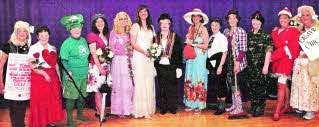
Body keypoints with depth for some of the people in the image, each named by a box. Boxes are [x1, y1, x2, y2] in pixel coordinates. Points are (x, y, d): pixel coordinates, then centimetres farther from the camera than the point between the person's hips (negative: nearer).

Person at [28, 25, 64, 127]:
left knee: (53, 100, 6)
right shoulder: (34, 48, -3)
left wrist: (59, 78, 13)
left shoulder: (52, 48, 13)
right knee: (40, 101, -1)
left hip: (52, 76, 5)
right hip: (39, 77, -5)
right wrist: (44, 74, -18)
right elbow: (32, 65, -11)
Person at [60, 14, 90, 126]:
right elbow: (63, 60, -11)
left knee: (83, 96, 16)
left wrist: (87, 71, 23)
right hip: (72, 76, -6)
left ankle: (79, 114, 35)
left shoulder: (83, 40, 11)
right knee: (71, 97, -1)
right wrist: (68, 71, -24)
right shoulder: (66, 43, -9)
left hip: (83, 75, 7)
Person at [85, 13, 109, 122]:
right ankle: (100, 114, 2)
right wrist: (100, 68, -12)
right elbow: (93, 54, -9)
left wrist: (106, 65, 11)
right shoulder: (92, 35, -5)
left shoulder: (106, 35, 16)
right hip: (96, 66, -6)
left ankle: (98, 111, 16)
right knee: (98, 89, -4)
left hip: (105, 65, 6)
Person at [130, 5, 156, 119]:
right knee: (140, 81, -7)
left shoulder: (151, 27, 18)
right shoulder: (135, 26, 2)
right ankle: (140, 110, -3)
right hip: (139, 57, -5)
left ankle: (148, 109, 9)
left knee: (149, 82, 3)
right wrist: (144, 52, -15)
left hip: (149, 58, 5)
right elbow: (133, 43, -6)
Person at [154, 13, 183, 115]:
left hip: (172, 67, -1)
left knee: (172, 88, 3)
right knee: (162, 88, 5)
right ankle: (163, 108, 15)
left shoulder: (175, 37, 3)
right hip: (160, 67, 2)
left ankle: (172, 107, 15)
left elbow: (179, 53, 1)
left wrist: (179, 67, -4)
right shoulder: (156, 37, 8)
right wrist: (153, 67, 4)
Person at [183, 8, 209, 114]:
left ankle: (199, 105, 1)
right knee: (189, 79, 3)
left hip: (200, 57, -5)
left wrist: (193, 44, -11)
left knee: (199, 79, -6)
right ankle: (191, 103, 11)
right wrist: (187, 39, 1)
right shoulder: (191, 28, 12)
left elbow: (205, 46, -9)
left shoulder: (203, 29, -4)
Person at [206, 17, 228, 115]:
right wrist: (209, 65, 8)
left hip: (219, 64, -7)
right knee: (215, 85, 14)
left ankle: (222, 107, 6)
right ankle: (218, 104, 27)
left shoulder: (222, 37, -8)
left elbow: (225, 53, -12)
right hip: (212, 65, 7)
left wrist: (220, 66, -18)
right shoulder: (211, 37, 13)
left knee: (221, 85, -3)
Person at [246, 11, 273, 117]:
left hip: (261, 65, -5)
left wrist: (266, 66, -16)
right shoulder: (249, 35, 11)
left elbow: (268, 52, -10)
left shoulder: (266, 35, -5)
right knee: (252, 86, 9)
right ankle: (253, 107, 21)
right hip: (251, 66, 5)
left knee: (261, 87, -3)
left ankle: (260, 109, 7)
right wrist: (247, 62, 11)